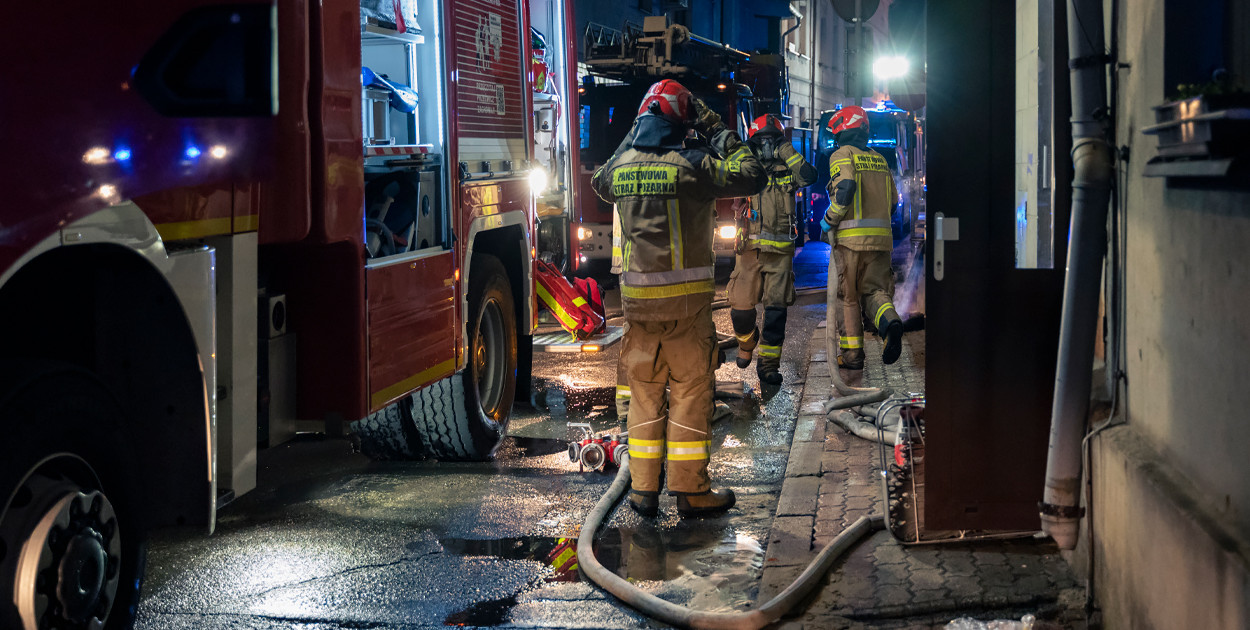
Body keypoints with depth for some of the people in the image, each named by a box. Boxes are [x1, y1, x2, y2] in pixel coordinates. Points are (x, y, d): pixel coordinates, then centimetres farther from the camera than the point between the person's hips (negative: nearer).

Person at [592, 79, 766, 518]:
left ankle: (643, 490, 14)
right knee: (691, 392, 4)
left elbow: (601, 182, 28)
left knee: (644, 391, 12)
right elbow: (751, 177, -7)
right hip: (686, 300, -4)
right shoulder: (690, 166, -12)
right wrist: (720, 133, 2)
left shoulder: (622, 166, 4)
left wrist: (633, 135, 28)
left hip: (637, 298, 5)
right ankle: (691, 490, 7)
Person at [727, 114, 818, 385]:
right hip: (749, 248, 0)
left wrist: (786, 152, -9)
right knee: (741, 307, -2)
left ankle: (769, 363, 4)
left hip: (780, 251, 0)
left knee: (776, 308, -3)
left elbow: (809, 176, -12)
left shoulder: (786, 170, 8)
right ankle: (747, 341, 30)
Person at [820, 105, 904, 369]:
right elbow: (892, 200, 18)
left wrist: (828, 221, -8)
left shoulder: (842, 155, -3)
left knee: (848, 297, 6)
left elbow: (845, 189, -19)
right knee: (875, 289, 9)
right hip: (881, 238, 5)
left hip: (851, 238, -5)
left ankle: (851, 354, 8)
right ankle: (889, 321, -23)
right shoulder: (879, 159, 16)